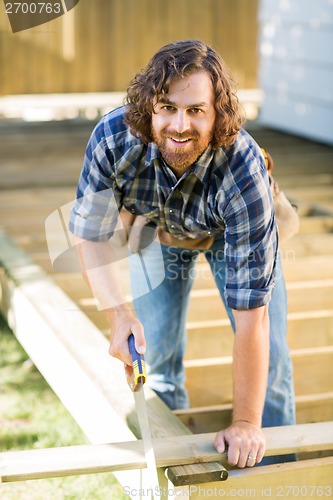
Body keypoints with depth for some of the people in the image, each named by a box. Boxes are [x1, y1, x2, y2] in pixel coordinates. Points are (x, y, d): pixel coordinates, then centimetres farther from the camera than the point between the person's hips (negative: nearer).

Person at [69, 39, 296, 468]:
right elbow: (90, 234, -20)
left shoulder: (244, 171, -44)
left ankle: (275, 473, 19)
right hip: (158, 230, 2)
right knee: (156, 352, 3)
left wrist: (245, 424, -35)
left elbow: (250, 316, -40)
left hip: (231, 235, -2)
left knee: (268, 357, -6)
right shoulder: (113, 138, -37)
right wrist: (119, 315, -35)